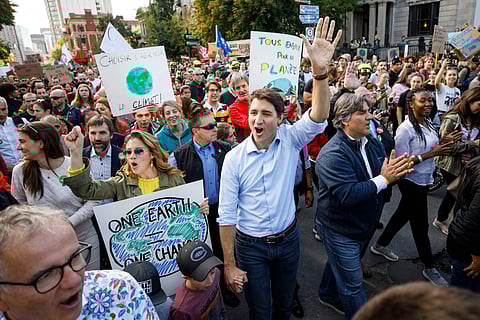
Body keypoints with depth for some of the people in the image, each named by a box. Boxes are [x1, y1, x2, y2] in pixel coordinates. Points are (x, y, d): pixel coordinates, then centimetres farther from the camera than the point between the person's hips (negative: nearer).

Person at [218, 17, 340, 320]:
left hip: (288, 239, 2)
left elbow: (318, 119, -32)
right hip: (251, 246, -1)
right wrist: (229, 264, -9)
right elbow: (227, 215, -11)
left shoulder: (290, 139, -11)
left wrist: (320, 70, -47)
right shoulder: (234, 158, -15)